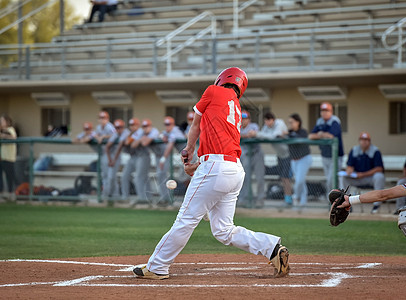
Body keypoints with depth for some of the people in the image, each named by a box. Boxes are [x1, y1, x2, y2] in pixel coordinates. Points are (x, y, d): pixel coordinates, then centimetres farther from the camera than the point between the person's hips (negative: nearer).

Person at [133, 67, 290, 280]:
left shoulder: (214, 91, 5)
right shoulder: (237, 110, 25)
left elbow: (196, 125, 17)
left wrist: (188, 152, 32)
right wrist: (197, 165, 9)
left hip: (216, 167, -8)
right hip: (236, 171, 8)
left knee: (187, 219, -3)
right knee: (223, 231, 9)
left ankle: (156, 268, 3)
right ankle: (272, 248, -1)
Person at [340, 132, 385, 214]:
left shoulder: (375, 151, -10)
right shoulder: (354, 150, 3)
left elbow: (379, 168, -16)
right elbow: (349, 166, 4)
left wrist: (363, 175, -24)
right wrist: (349, 171, -22)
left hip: (371, 177, -3)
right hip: (356, 178, 4)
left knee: (379, 177, -36)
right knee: (343, 177, -19)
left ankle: (376, 204, -26)